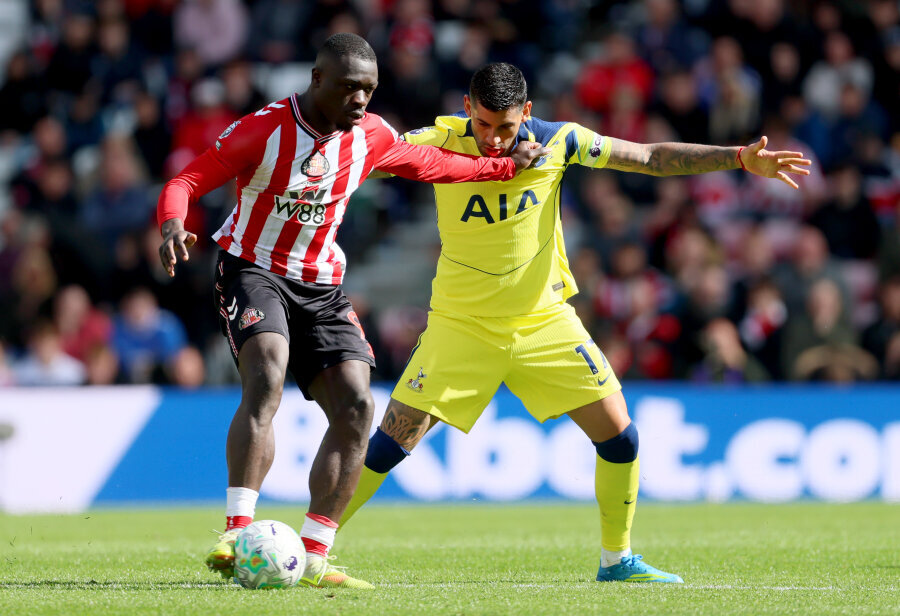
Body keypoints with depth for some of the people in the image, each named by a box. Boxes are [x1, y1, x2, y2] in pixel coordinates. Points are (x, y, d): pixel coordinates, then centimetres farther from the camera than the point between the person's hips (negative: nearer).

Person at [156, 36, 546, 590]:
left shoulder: (371, 136, 0)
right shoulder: (265, 130, -16)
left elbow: (428, 164, 20)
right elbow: (186, 182, -18)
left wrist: (505, 166, 20)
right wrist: (173, 226, -39)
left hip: (321, 286, 6)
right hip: (253, 271, -6)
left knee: (356, 407, -7)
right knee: (267, 379, -32)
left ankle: (313, 558, -1)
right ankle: (238, 533, -37)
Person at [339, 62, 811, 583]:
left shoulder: (557, 142, -9)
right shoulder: (440, 144, -14)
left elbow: (651, 158, -2)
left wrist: (740, 158, -8)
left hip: (544, 321, 2)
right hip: (462, 324, -2)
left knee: (620, 435, -4)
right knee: (393, 441, -10)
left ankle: (617, 559, 16)